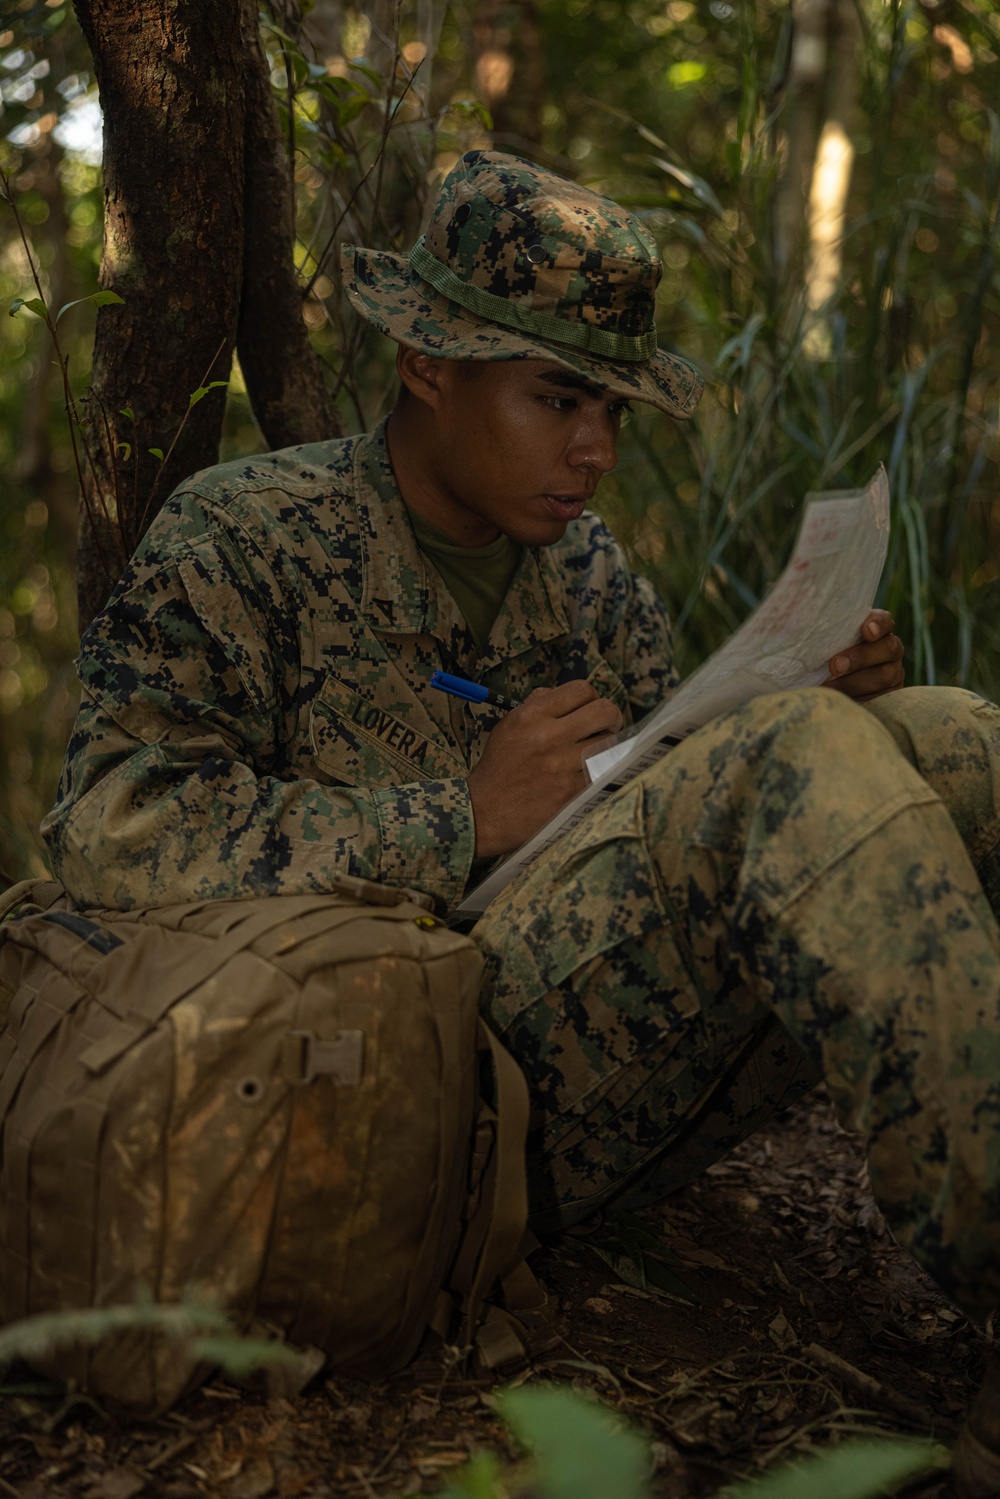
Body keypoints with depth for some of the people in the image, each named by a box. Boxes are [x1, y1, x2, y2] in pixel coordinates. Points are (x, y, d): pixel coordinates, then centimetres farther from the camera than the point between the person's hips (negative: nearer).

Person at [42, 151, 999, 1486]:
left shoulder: (589, 571, 19)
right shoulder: (245, 540, 0)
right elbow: (110, 832, -14)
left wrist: (812, 702, -1)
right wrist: (465, 818, -16)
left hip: (637, 1097, 7)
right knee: (805, 762, -26)